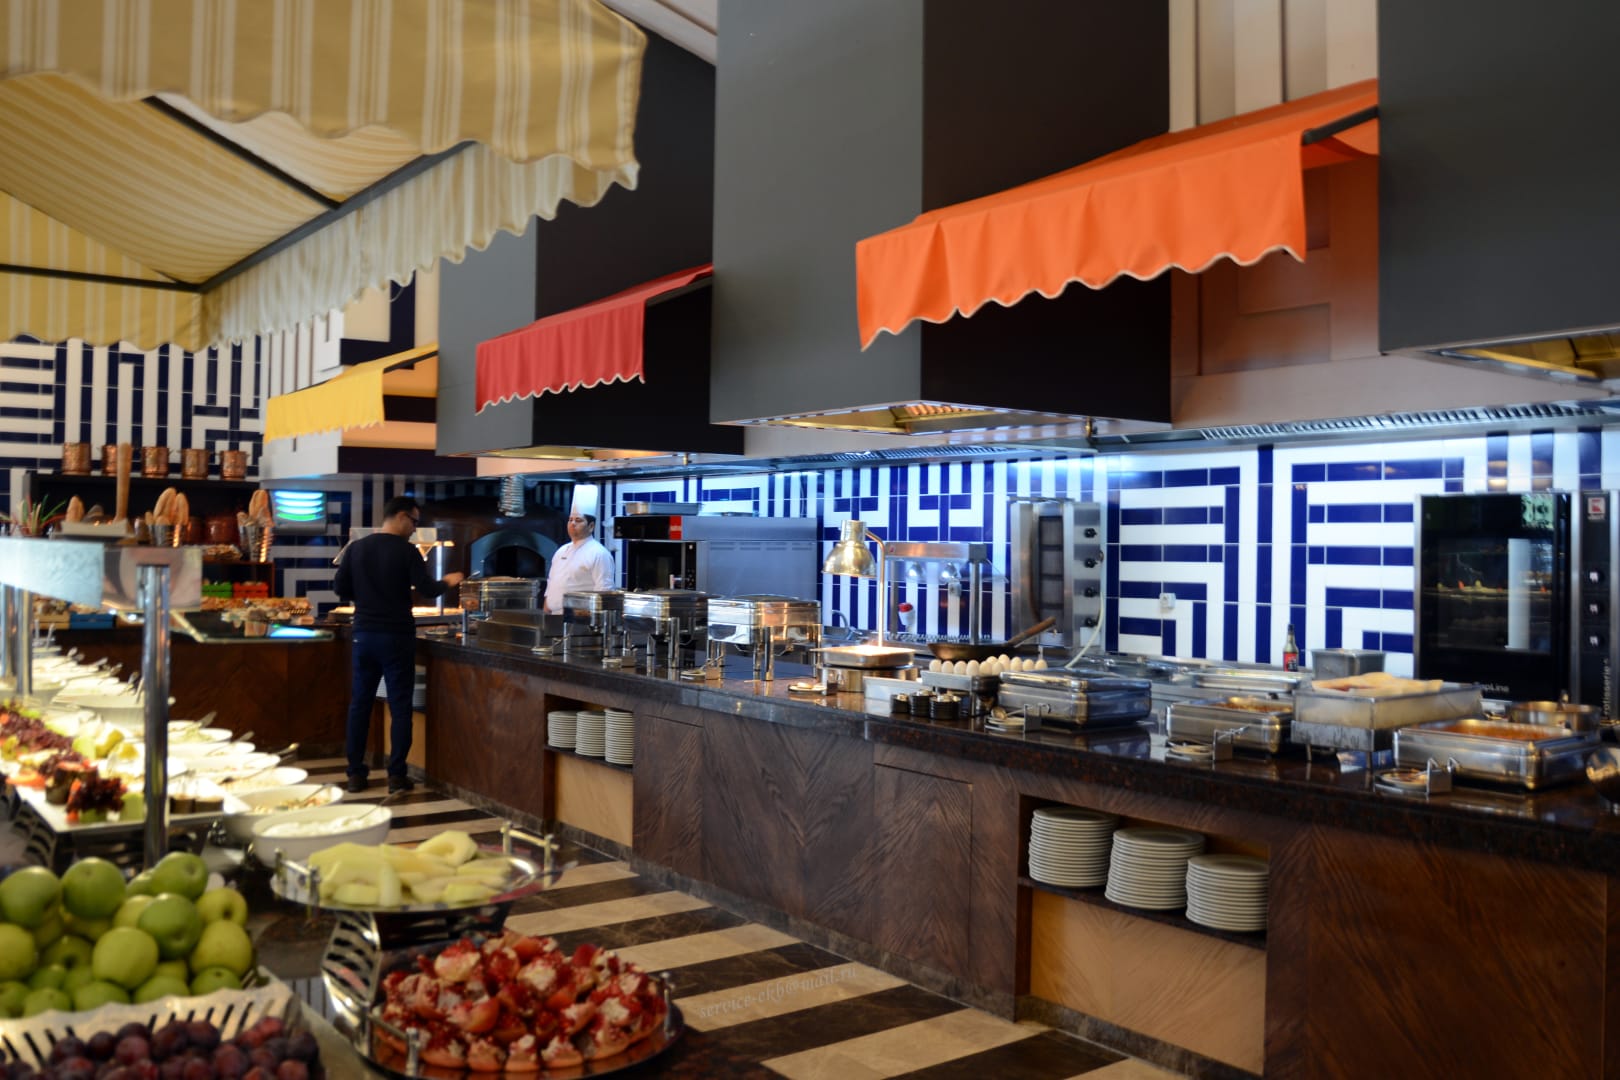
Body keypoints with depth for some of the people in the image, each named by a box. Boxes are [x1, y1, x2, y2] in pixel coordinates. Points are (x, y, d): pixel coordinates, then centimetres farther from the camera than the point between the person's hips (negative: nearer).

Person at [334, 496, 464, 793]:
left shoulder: (356, 548, 4)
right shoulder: (406, 551, -10)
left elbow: (342, 589, 5)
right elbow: (427, 590, -13)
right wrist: (447, 582, 6)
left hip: (364, 633, 4)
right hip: (396, 635, -4)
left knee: (360, 703, 11)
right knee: (400, 706, 3)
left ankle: (356, 774, 13)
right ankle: (396, 775, 3)